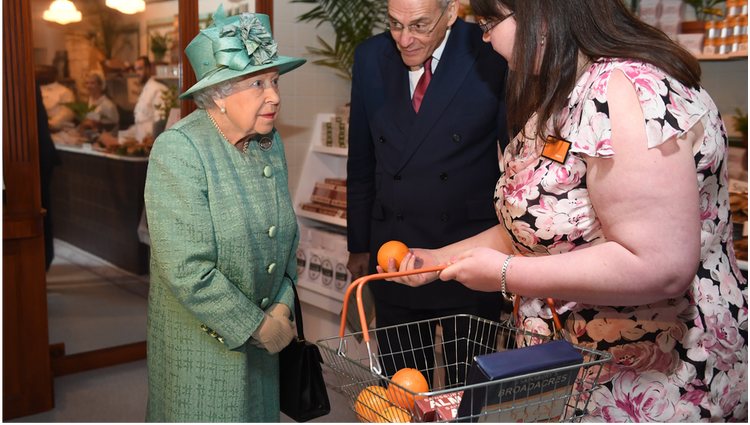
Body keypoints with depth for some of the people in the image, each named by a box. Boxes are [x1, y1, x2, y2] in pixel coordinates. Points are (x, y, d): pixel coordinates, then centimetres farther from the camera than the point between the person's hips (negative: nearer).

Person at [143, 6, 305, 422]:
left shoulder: (270, 142, 0)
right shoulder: (178, 150, -20)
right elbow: (188, 271, -24)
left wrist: (281, 308, -3)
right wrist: (258, 326, -16)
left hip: (261, 336, 6)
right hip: (202, 342, -6)